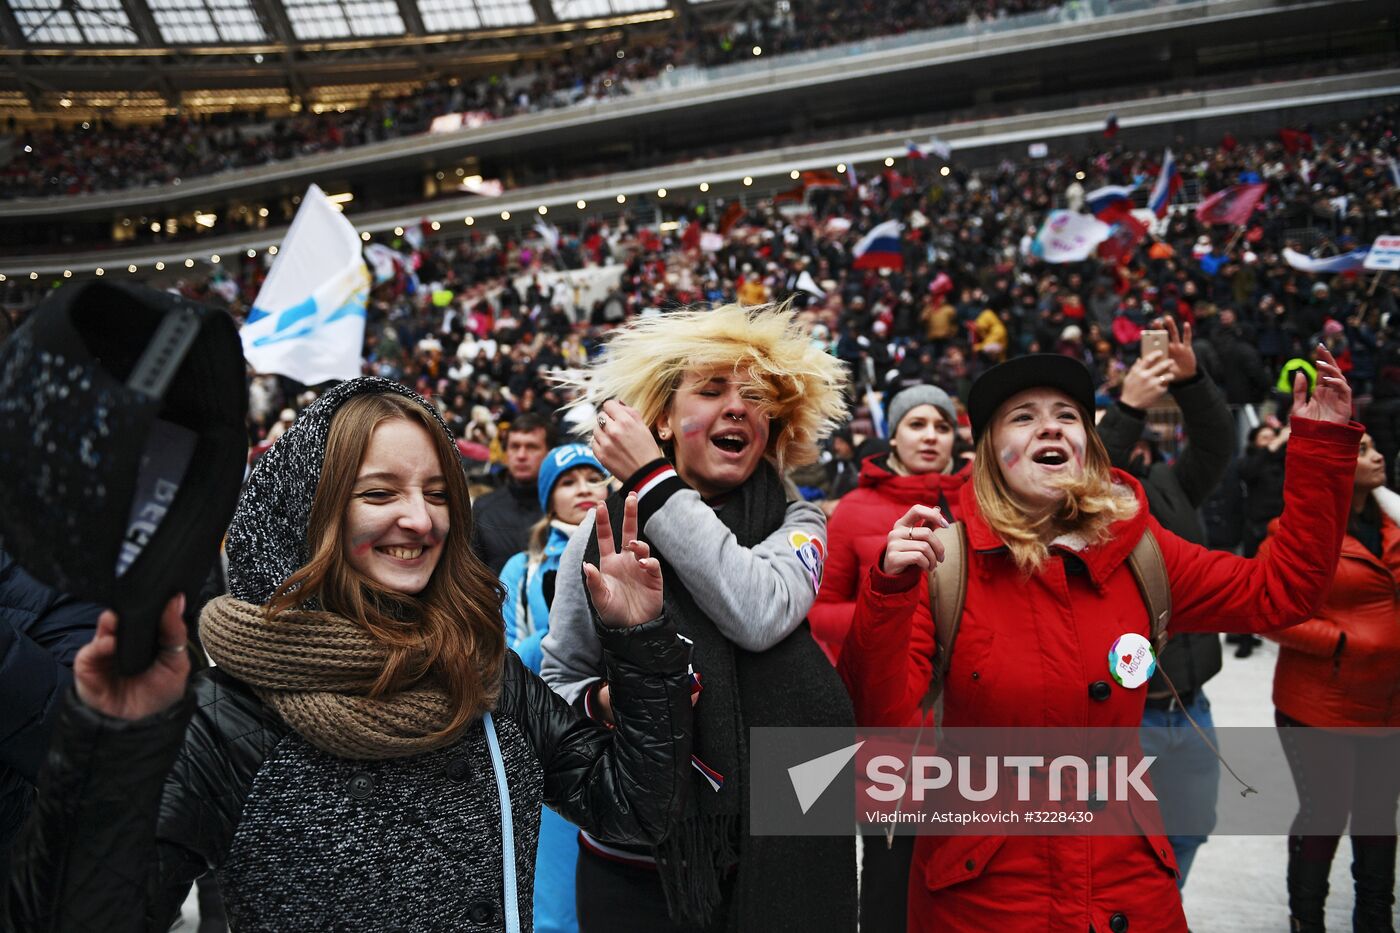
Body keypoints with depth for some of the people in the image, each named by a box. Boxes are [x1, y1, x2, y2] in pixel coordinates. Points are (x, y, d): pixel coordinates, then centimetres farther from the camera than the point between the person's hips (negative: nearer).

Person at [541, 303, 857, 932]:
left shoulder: (795, 522, -2)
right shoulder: (602, 533, 0)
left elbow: (761, 614, -24)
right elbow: (559, 682, 9)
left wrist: (651, 482, -19)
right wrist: (603, 702, -14)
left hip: (772, 852, 0)